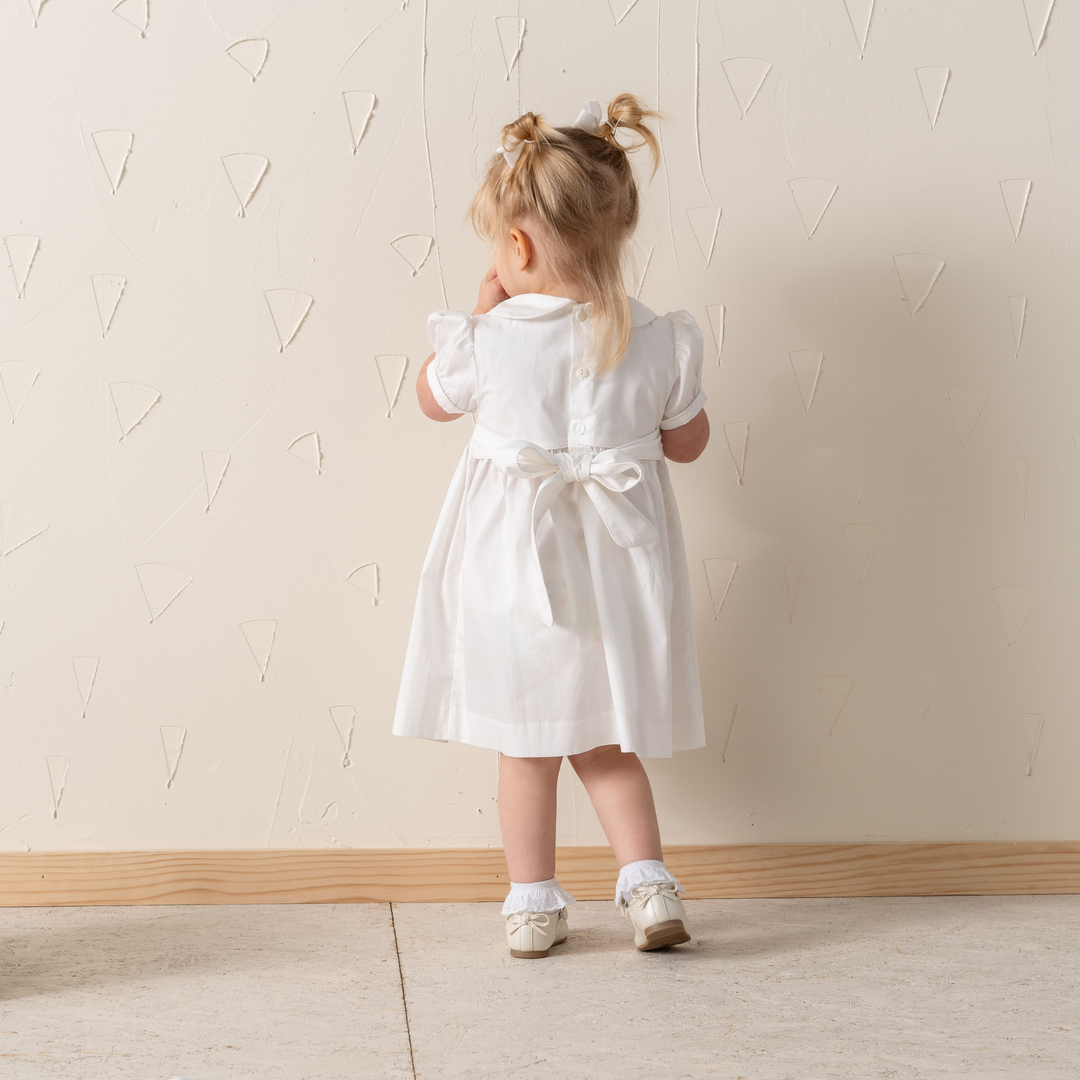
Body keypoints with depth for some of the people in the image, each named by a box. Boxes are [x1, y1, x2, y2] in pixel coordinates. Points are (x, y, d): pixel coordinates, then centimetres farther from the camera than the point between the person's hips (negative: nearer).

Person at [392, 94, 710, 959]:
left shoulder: (489, 341, -14)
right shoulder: (653, 343, -8)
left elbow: (433, 398, 7)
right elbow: (688, 442, 5)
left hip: (515, 562, -2)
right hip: (615, 560, 2)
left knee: (527, 742, 10)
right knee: (604, 737, 18)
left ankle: (533, 903, 17)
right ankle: (647, 877, 8)